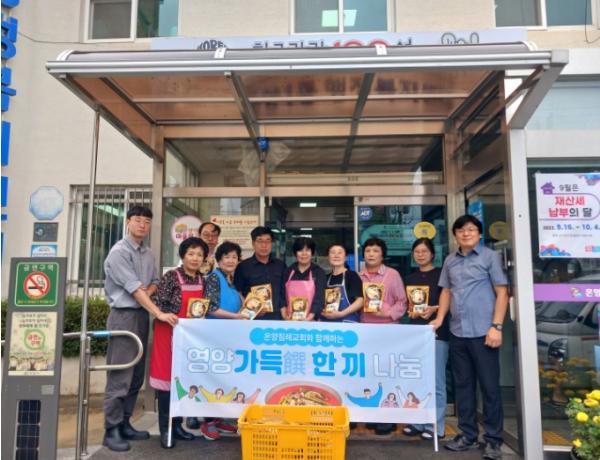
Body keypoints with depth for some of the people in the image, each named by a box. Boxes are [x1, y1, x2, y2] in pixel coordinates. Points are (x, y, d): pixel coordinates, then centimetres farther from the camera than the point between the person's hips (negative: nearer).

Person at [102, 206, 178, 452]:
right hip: (124, 316, -8)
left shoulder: (148, 254, 12)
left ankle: (124, 424, 22)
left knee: (136, 376, 12)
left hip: (142, 315, 8)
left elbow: (155, 282, 18)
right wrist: (159, 313, -23)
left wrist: (148, 290, -7)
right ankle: (111, 431, 5)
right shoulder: (119, 252, -11)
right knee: (120, 376, -5)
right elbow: (133, 287, -18)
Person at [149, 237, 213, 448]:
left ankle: (177, 424, 24)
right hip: (170, 332, -6)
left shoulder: (202, 280, 6)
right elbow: (159, 305, -17)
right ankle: (165, 430, 10)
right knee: (167, 378, -1)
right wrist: (176, 320, -23)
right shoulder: (171, 276, -12)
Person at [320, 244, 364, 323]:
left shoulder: (352, 276, -3)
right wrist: (321, 311, -2)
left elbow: (360, 300, -10)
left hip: (347, 321, -5)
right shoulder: (326, 278, 12)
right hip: (326, 320, 5)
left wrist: (341, 313, -18)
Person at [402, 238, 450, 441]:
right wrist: (409, 311, -1)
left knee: (435, 381, -3)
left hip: (437, 331, -5)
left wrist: (434, 309, -17)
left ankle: (436, 426, 5)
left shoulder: (441, 274, 2)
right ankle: (417, 423, 17)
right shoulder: (409, 279, 16)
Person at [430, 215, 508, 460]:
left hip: (483, 332, -5)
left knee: (489, 386, 3)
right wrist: (439, 319, 6)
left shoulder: (490, 257, -1)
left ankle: (493, 440, 15)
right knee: (463, 385, 12)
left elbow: (502, 293, -4)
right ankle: (468, 435, 24)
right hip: (457, 333, 5)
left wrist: (496, 326, -11)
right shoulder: (449, 261, 12)